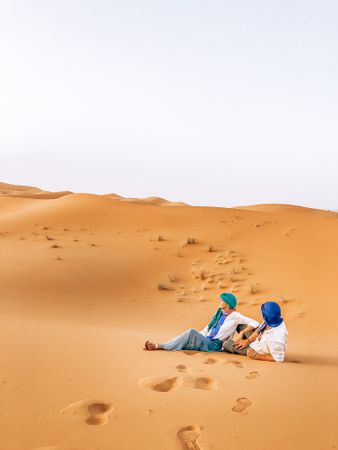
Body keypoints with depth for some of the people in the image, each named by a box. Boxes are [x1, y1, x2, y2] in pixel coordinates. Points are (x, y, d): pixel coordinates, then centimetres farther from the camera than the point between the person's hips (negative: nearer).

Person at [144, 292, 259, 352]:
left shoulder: (235, 316, -8)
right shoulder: (219, 312, 13)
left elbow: (254, 323, -12)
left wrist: (242, 333, -18)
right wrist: (198, 336, 12)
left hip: (213, 345, -7)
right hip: (205, 341, 7)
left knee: (191, 332, -27)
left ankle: (159, 346, -27)